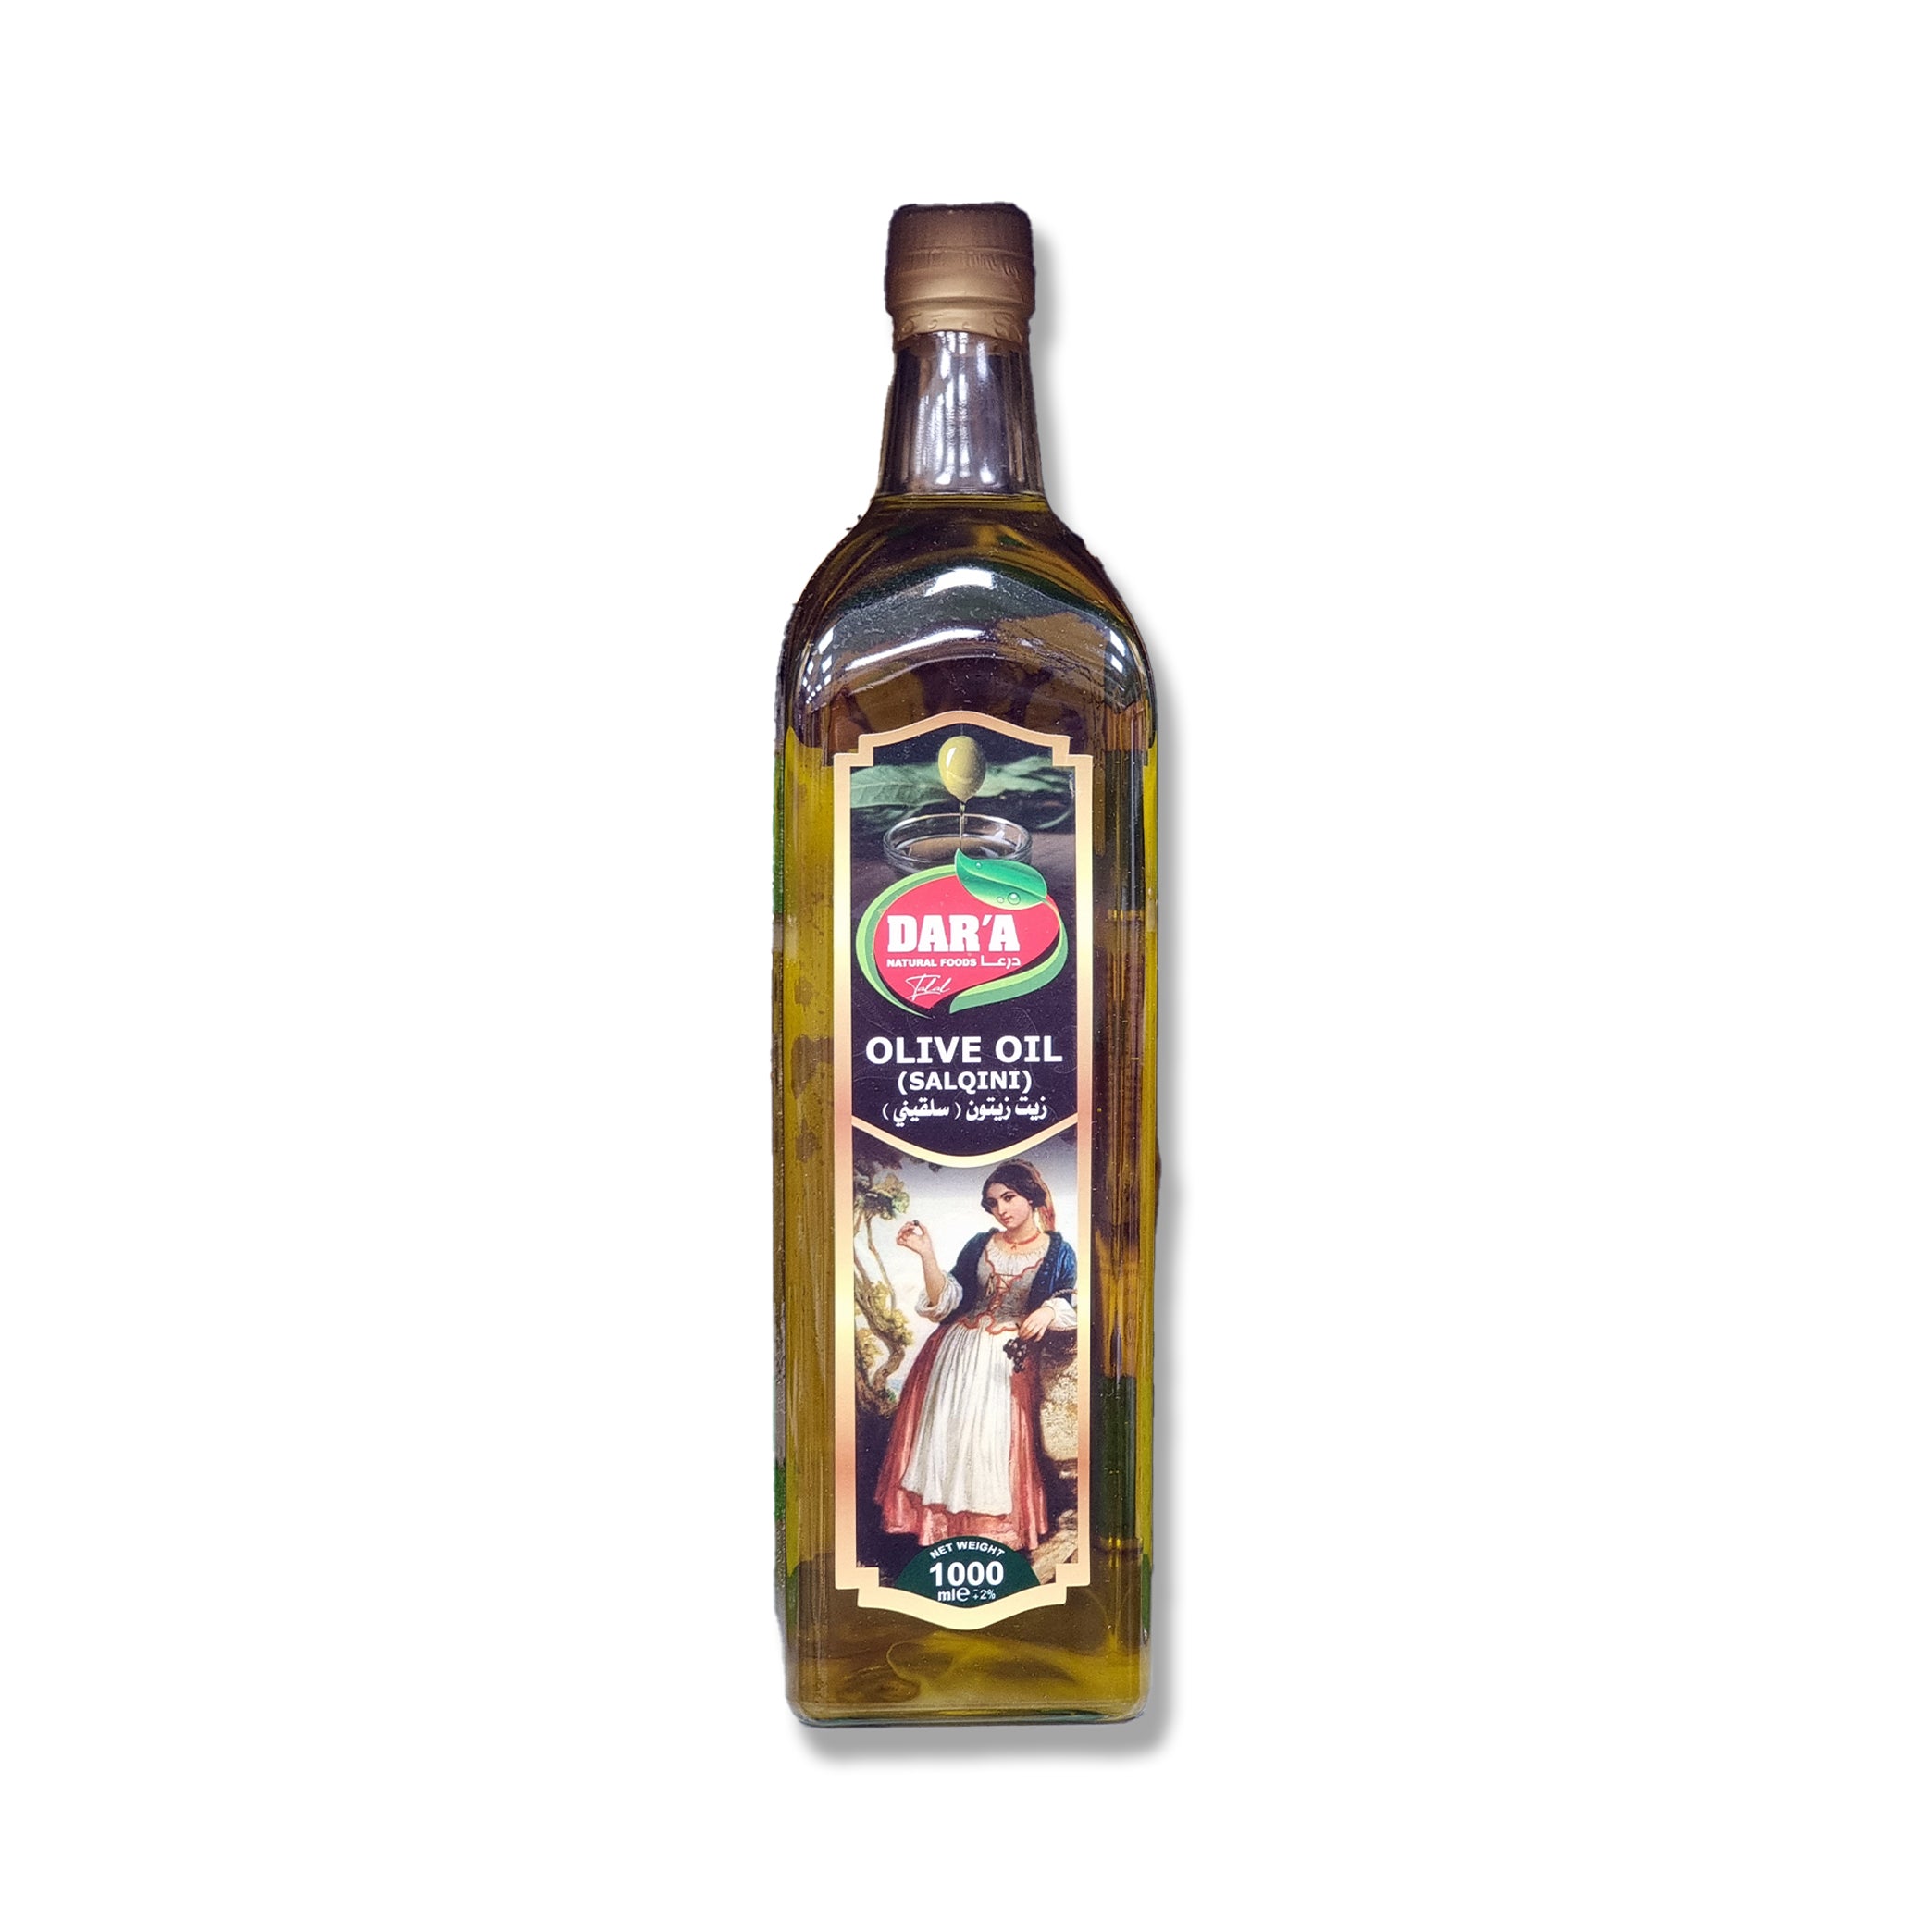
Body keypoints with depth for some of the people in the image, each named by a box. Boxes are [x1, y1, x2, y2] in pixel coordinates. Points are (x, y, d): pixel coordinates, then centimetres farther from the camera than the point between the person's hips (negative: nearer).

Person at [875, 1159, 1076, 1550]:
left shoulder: (1058, 1252, 0)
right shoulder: (980, 1245, 7)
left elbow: (1069, 1307, -5)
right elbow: (945, 1300, 0)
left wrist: (1049, 1312, -27)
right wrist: (927, 1254, -12)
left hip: (1011, 1359, -3)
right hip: (957, 1351, 3)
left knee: (997, 1444, -6)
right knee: (946, 1434, 3)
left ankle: (996, 1531, 5)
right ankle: (943, 1528, 13)